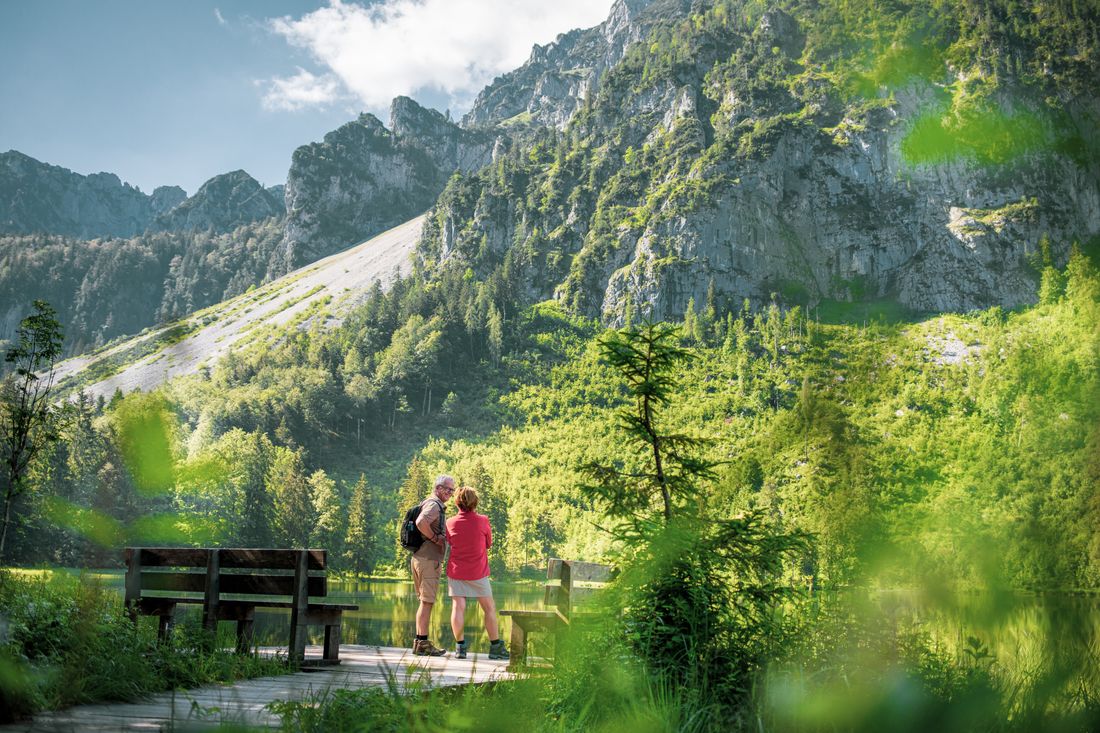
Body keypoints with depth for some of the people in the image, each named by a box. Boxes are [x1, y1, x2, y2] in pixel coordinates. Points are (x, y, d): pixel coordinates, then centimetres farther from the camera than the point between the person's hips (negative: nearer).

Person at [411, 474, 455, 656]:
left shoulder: (430, 504, 19)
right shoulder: (434, 504, -13)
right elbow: (421, 522, -31)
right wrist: (435, 538, -19)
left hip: (419, 557, 10)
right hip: (429, 559, -10)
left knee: (425, 601, 14)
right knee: (427, 601, -6)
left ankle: (419, 643, 18)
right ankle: (423, 643, -3)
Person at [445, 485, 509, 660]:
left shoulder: (451, 523, -6)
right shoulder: (482, 521, -10)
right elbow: (489, 544, 3)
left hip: (456, 571, 2)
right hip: (478, 572, -1)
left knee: (458, 607, 3)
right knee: (489, 608, 8)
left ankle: (460, 646, 0)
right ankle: (495, 646, 11)